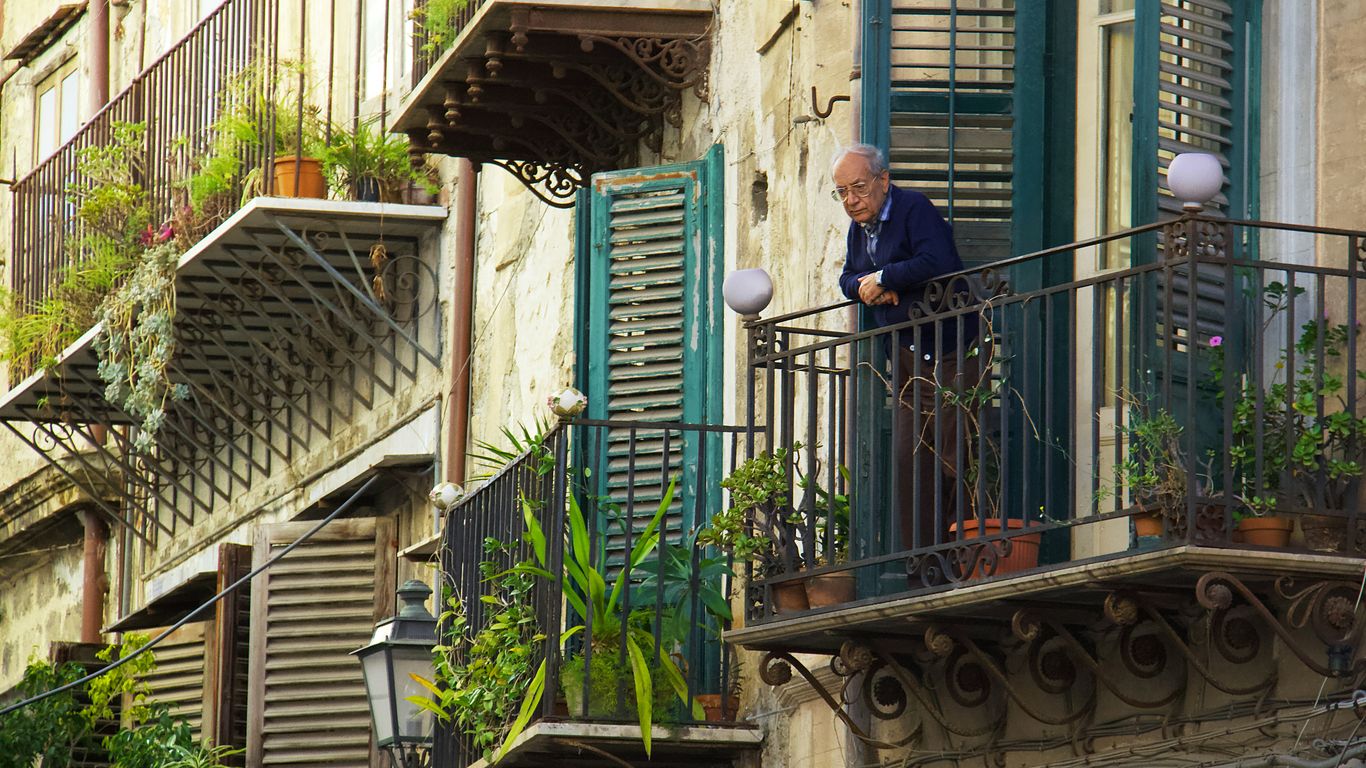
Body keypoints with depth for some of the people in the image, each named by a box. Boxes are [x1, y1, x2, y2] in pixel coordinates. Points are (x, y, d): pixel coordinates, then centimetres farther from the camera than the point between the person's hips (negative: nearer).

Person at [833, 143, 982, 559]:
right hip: (905, 355, 8)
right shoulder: (859, 227, 15)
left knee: (952, 454, -12)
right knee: (909, 456, 3)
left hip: (947, 350, -8)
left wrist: (882, 279, -16)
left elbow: (939, 263, -26)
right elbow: (848, 278, 22)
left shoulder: (914, 208, -12)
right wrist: (863, 286, -2)